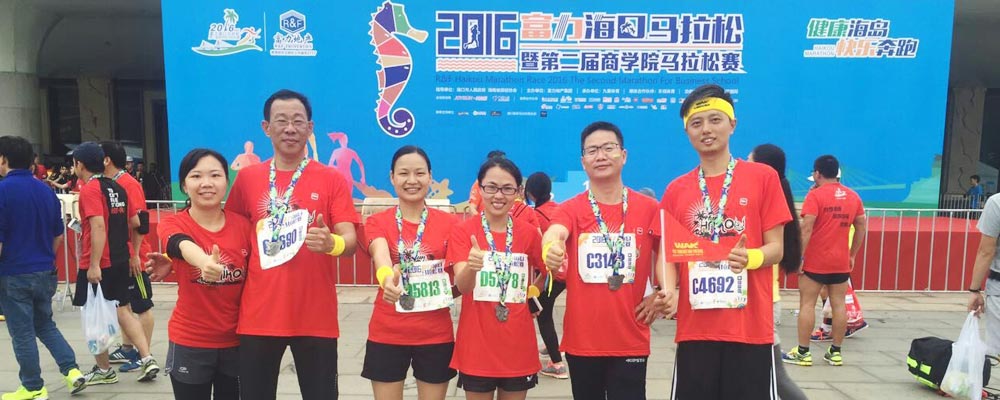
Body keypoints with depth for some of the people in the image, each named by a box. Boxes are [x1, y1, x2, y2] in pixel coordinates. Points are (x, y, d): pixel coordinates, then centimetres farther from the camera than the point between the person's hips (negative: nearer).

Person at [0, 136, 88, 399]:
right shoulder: (46, 191, 5)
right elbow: (58, 236, 12)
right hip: (45, 273, 6)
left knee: (22, 334, 6)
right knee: (46, 325, 20)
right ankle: (72, 370, 10)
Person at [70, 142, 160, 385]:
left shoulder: (89, 189, -13)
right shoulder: (117, 188, 10)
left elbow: (98, 227, -23)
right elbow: (134, 222, 15)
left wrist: (94, 265, -24)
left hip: (97, 265, -7)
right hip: (120, 260, 7)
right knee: (122, 310, 13)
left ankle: (104, 370, 15)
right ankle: (147, 359, 4)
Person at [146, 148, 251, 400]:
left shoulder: (243, 224, -3)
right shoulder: (172, 224, -9)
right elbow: (185, 247, -33)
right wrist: (205, 262, -55)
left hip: (236, 340, 2)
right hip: (190, 343, -2)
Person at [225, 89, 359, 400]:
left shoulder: (331, 180, -1)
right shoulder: (247, 178, 5)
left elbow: (350, 241, -8)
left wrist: (332, 243, -30)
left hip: (316, 316, -2)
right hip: (258, 315, 2)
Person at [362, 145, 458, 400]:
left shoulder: (449, 223, 0)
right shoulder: (377, 222, -2)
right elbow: (380, 255, -24)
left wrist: (448, 291, -17)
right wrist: (387, 278, -45)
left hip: (436, 335, 1)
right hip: (387, 334, 0)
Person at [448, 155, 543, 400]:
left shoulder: (529, 233, -1)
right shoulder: (463, 231, -6)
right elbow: (462, 286, -21)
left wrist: (535, 289, -1)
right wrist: (471, 266, -39)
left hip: (518, 345, 2)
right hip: (476, 345, -2)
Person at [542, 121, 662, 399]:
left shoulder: (648, 208, 0)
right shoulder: (571, 208, -3)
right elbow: (554, 233, -25)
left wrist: (659, 295, 0)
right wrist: (552, 247, -47)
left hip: (631, 340, 0)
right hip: (581, 339, 1)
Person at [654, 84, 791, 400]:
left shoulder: (763, 177, 1)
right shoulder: (675, 190, 7)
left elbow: (776, 248, 0)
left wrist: (751, 257, -22)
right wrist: (668, 291, -12)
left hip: (751, 325, -2)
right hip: (694, 326, 2)